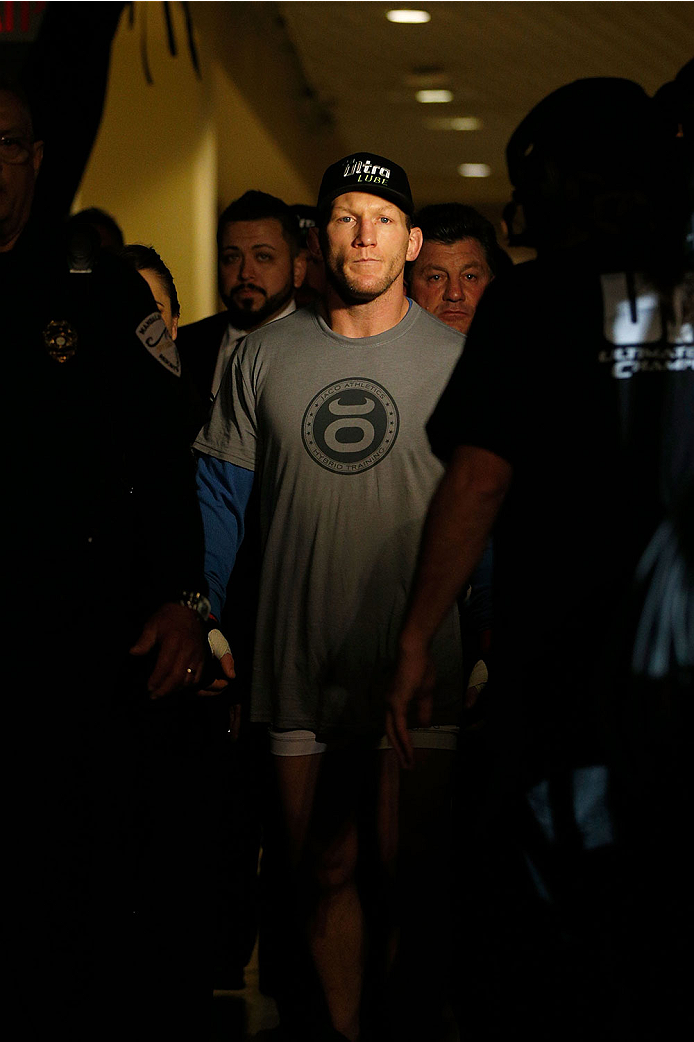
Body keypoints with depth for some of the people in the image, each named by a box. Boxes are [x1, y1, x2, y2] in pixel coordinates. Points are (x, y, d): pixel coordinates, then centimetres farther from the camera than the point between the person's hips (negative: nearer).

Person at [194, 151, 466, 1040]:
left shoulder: (453, 360, 1)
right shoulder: (264, 356, 5)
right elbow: (219, 495, 8)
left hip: (416, 666, -2)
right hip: (299, 664, 2)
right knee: (321, 874, 9)